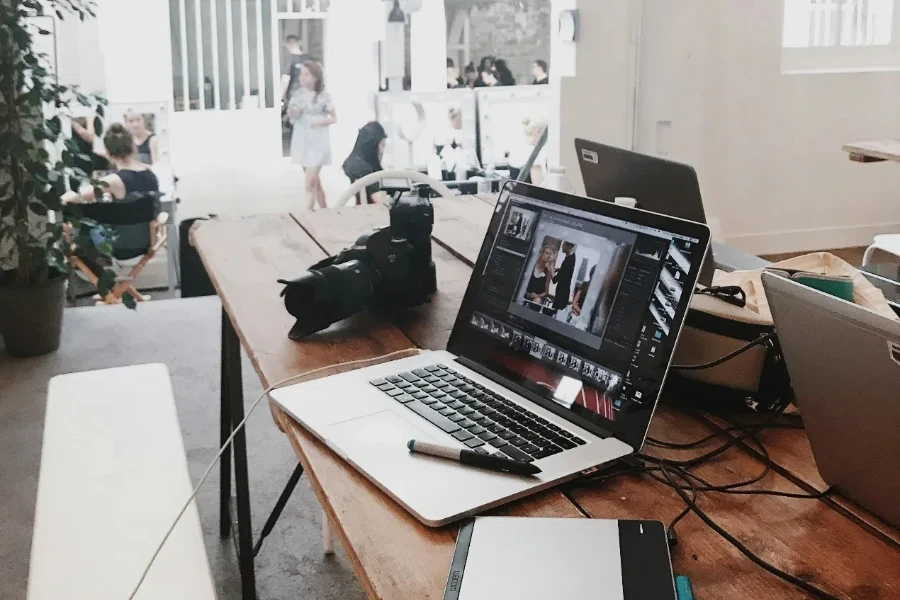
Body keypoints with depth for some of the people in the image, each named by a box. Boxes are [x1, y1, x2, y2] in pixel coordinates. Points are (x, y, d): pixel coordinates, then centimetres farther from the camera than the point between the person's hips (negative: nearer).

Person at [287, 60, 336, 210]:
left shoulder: (323, 96, -8)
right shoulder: (298, 94, 3)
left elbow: (334, 118, -1)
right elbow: (291, 117, 8)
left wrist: (321, 121, -19)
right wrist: (293, 113, -14)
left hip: (317, 143, -5)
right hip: (301, 141, 5)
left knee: (310, 185, -12)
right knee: (315, 182, 15)